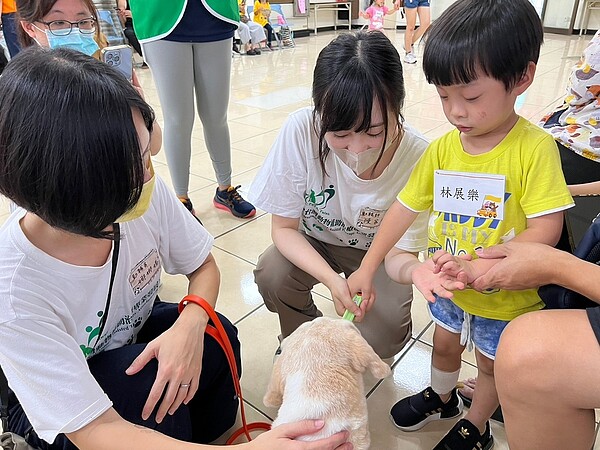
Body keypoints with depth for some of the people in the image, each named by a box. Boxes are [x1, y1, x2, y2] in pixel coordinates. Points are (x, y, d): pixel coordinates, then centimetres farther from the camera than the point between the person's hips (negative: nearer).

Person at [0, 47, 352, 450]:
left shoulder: (145, 192, -26)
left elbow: (204, 266, -8)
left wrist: (190, 324, -32)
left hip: (134, 335, 4)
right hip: (47, 403, -3)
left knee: (216, 337, -24)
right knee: (144, 381, -32)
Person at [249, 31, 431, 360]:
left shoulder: (417, 158, -29)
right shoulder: (301, 131, -30)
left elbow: (401, 252, -17)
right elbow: (284, 227, -18)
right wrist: (332, 278, -35)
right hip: (312, 246, 1)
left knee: (385, 333, -24)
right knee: (271, 274, -28)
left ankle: (364, 351, 16)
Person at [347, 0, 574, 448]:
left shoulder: (534, 148, -25)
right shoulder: (442, 148, -11)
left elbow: (545, 230, -27)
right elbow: (405, 208, -7)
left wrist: (477, 268, -35)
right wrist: (367, 268, -7)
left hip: (506, 296, -4)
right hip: (447, 287, 4)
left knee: (492, 363, 21)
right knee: (445, 343, 27)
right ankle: (442, 397, 57)